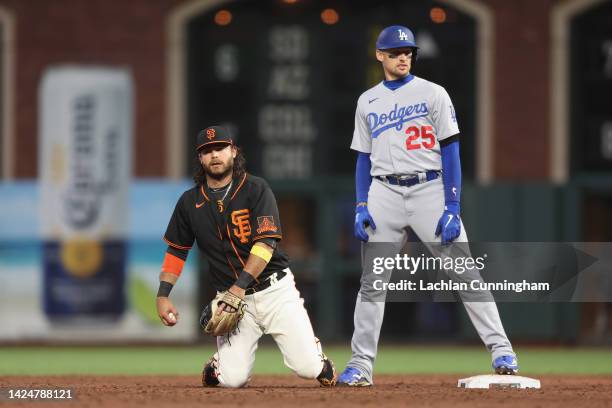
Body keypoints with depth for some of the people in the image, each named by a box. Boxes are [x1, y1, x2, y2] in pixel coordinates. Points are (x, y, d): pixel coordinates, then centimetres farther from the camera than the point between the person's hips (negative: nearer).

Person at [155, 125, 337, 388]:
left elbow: (266, 243, -16)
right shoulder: (190, 202, 4)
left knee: (308, 367, -13)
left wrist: (240, 286, -27)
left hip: (275, 290, -2)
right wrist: (163, 295, 1)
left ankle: (321, 365, 25)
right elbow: (176, 251, 13)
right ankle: (216, 366, 22)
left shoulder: (256, 189, -7)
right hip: (233, 297, 2)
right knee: (233, 379, -15)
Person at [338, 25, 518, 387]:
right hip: (384, 193, 3)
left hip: (429, 190, -3)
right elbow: (364, 158, 16)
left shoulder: (433, 94, 1)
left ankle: (501, 349, -8)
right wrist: (361, 208, 3)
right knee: (372, 281, 1)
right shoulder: (368, 102, 12)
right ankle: (361, 366, 6)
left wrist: (452, 208, -12)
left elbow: (450, 151, -3)